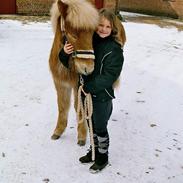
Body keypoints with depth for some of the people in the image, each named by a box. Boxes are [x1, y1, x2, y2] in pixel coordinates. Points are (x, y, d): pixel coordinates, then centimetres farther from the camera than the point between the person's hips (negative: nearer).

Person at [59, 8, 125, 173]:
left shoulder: (114, 50, -18)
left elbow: (109, 76, -23)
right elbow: (70, 64, 3)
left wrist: (89, 87, -24)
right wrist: (65, 53, -18)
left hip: (102, 97, -5)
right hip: (86, 93, 5)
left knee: (100, 128, 11)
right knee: (91, 125, 22)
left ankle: (103, 157, 33)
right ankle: (94, 150, 45)